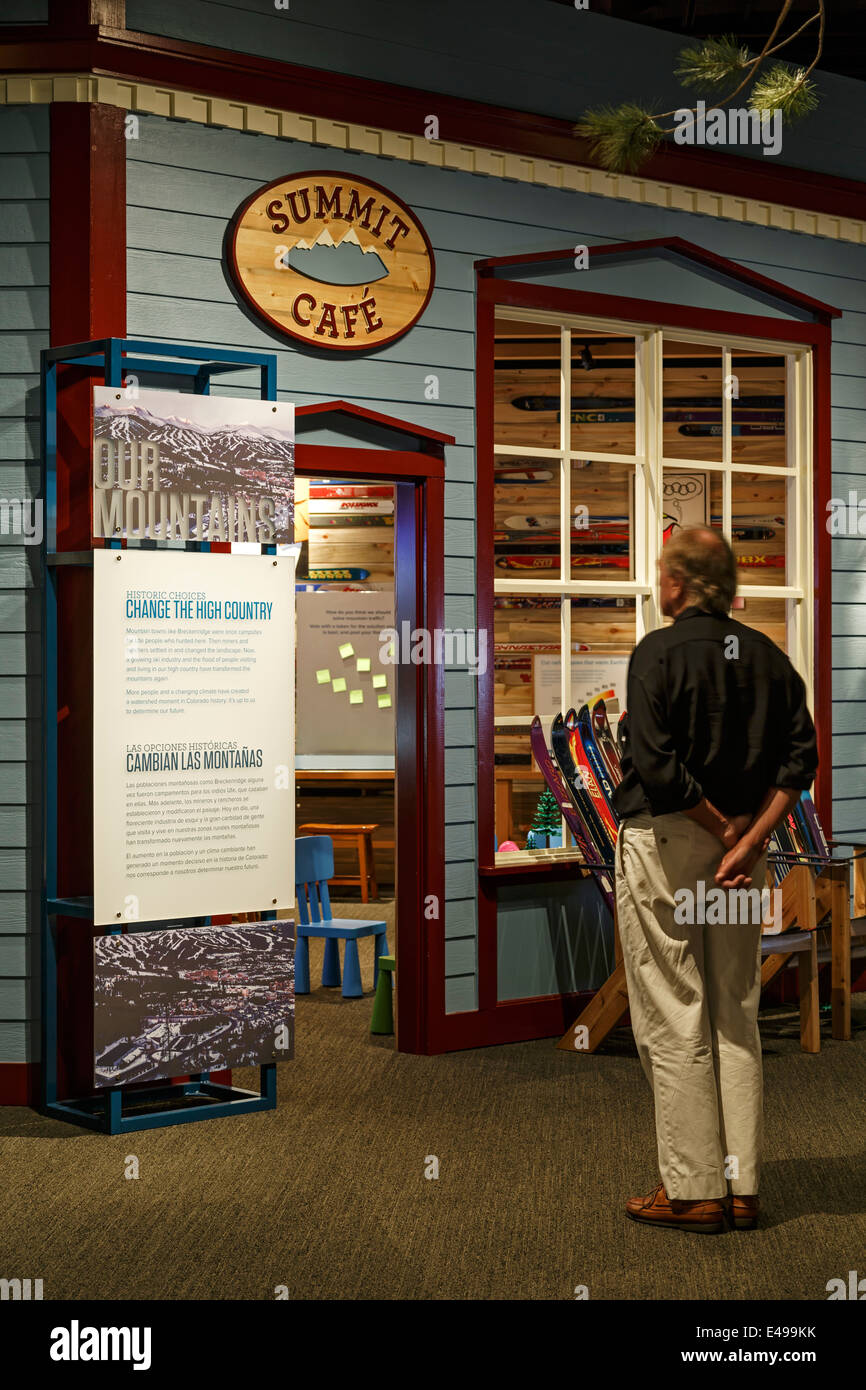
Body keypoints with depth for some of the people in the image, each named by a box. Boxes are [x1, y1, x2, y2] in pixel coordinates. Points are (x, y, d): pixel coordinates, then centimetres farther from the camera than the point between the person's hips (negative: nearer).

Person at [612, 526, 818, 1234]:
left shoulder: (659, 652, -11)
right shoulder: (768, 655, 6)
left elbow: (655, 765, -20)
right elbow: (802, 756, -2)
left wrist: (725, 832, -12)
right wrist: (751, 838, -7)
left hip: (666, 840, -6)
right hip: (740, 843, 6)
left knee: (673, 1021, 1)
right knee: (737, 1016, 12)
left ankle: (694, 1190, 6)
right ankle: (742, 1187, 16)